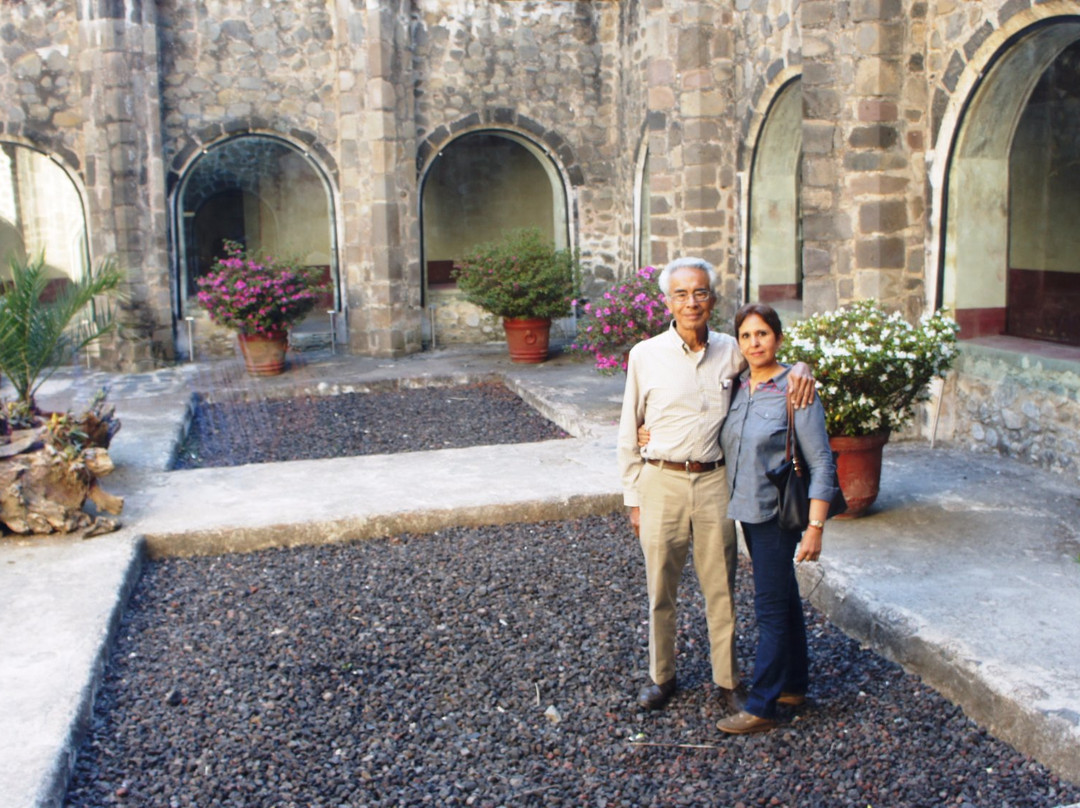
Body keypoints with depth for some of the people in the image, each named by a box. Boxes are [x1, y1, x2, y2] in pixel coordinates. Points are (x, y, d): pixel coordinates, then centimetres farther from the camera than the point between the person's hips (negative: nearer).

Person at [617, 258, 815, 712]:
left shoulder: (731, 352, 3)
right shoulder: (646, 356, -2)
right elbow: (628, 433, 3)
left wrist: (800, 368, -6)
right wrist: (633, 498, 2)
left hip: (714, 482, 1)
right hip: (662, 482, -1)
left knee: (721, 587, 8)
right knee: (661, 589, 9)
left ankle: (727, 678, 25)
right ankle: (661, 677, 28)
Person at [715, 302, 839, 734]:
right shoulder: (736, 387, 4)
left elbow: (821, 464, -14)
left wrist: (815, 527, -18)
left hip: (778, 513, -7)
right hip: (747, 509, 7)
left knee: (771, 606, -2)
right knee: (783, 598, 18)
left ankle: (761, 706, 7)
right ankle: (794, 684, 32)